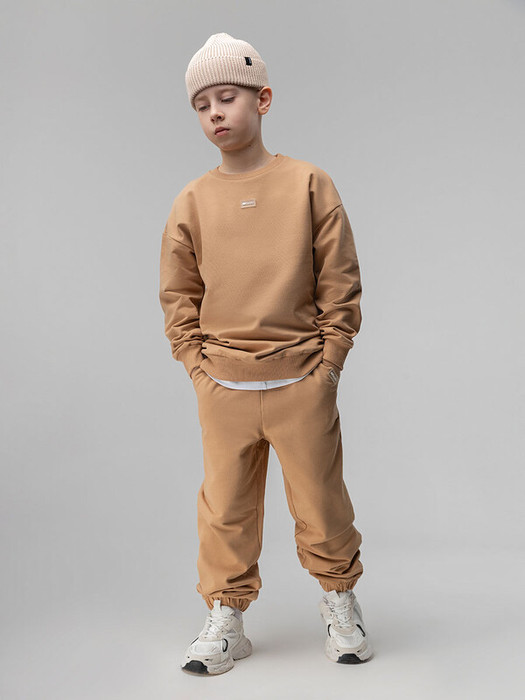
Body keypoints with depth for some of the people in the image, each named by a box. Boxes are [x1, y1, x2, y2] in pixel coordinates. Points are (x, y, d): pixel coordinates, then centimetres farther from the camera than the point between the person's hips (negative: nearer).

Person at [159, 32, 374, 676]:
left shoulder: (309, 184, 0)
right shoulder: (191, 202, 5)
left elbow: (341, 284, 0)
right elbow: (178, 297, 10)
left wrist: (328, 365, -3)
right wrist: (199, 370, 3)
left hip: (301, 382, -1)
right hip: (222, 388, 2)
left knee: (321, 501, 9)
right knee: (225, 508, 8)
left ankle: (339, 602, 31)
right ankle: (225, 618, 24)